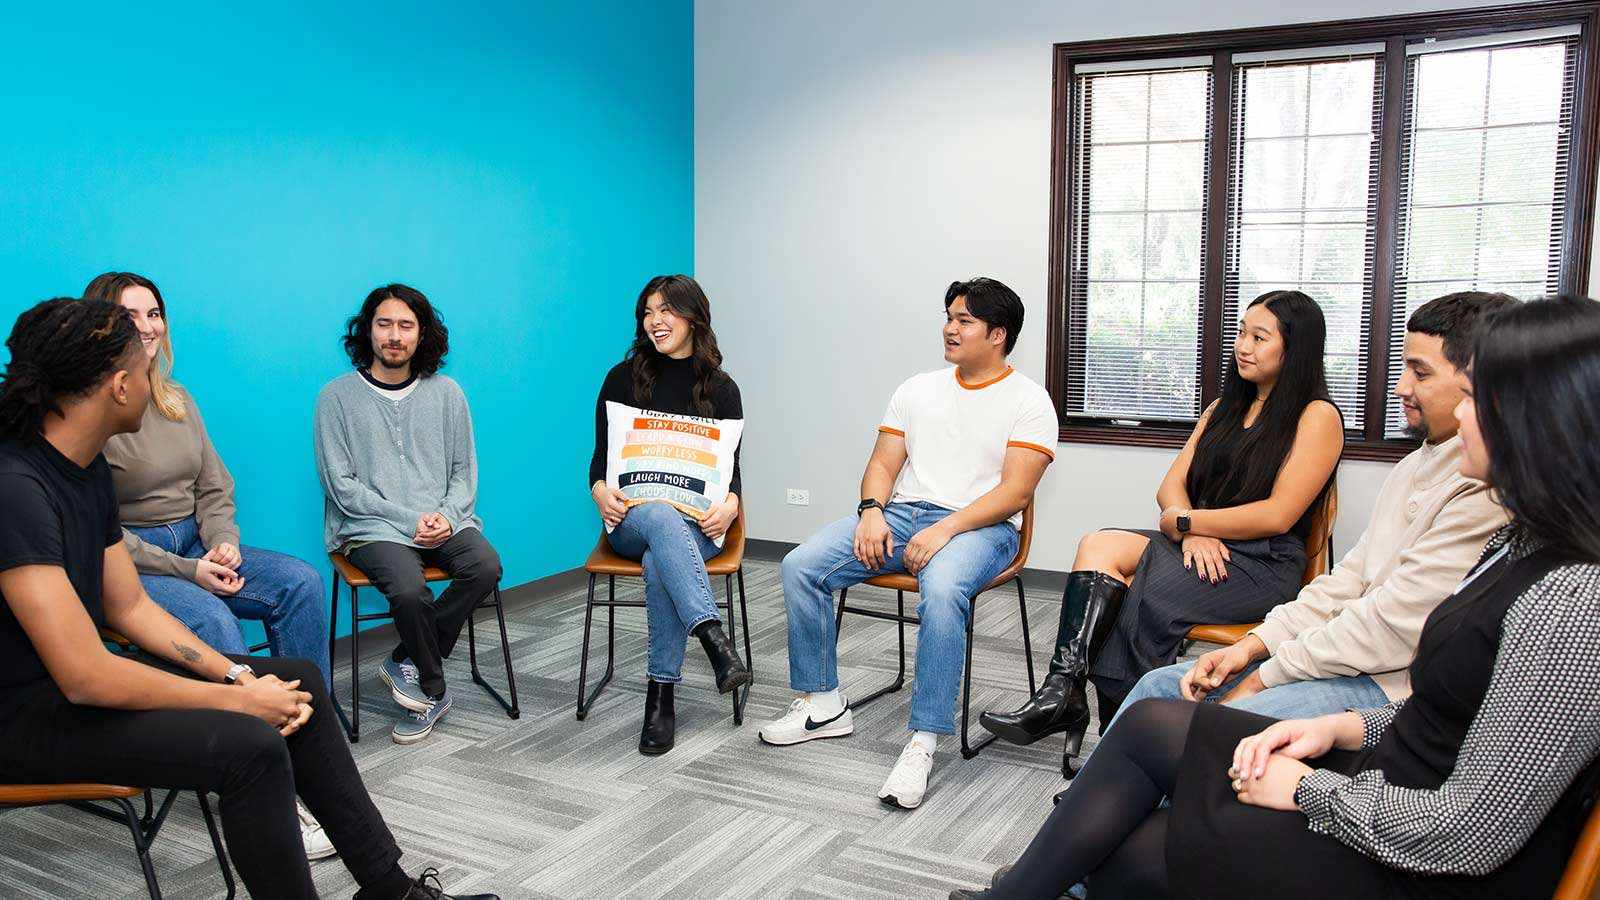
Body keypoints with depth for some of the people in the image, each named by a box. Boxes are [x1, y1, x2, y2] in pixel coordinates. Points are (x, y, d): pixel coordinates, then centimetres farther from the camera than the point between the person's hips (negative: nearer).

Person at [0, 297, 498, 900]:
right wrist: (239, 699, -19)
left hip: (77, 676, 10)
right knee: (249, 744, -29)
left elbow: (129, 607, 9)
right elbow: (86, 678, -29)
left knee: (297, 679, 8)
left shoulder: (87, 466, 4)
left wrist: (236, 674, -3)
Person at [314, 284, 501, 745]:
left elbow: (464, 471, 12)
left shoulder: (446, 392, 11)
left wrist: (447, 516, -9)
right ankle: (433, 691, -4)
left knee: (486, 566, -27)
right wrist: (409, 520, -12)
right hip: (372, 528, -3)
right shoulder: (338, 396, 2)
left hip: (444, 522, 3)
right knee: (408, 590, -32)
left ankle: (407, 660, -6)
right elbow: (341, 484, -3)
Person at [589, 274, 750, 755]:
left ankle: (661, 697, -30)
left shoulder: (721, 389, 7)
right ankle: (715, 640, -50)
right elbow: (601, 457, 6)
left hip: (695, 522, 0)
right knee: (662, 517, -38)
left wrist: (730, 505, -18)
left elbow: (731, 469, 4)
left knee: (660, 565, -35)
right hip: (632, 519, 0)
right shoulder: (623, 378, 7)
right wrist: (601, 492, -17)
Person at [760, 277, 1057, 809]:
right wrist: (872, 512, -8)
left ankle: (923, 745, -31)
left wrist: (945, 530, -23)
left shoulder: (1029, 401, 1)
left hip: (979, 526, -5)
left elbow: (1014, 492, -10)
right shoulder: (917, 389, 18)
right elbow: (883, 464, 14)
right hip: (900, 513, 6)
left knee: (942, 591, -40)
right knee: (800, 566, -15)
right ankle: (823, 705, -1)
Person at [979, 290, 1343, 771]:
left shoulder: (1318, 416, -1)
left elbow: (1277, 515, -12)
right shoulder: (1225, 407, 22)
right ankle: (1062, 695, -33)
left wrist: (1185, 522, -9)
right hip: (1200, 546, 6)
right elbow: (1171, 487, 13)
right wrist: (1192, 531, -9)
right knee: (1099, 546, -23)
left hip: (1263, 564, -6)